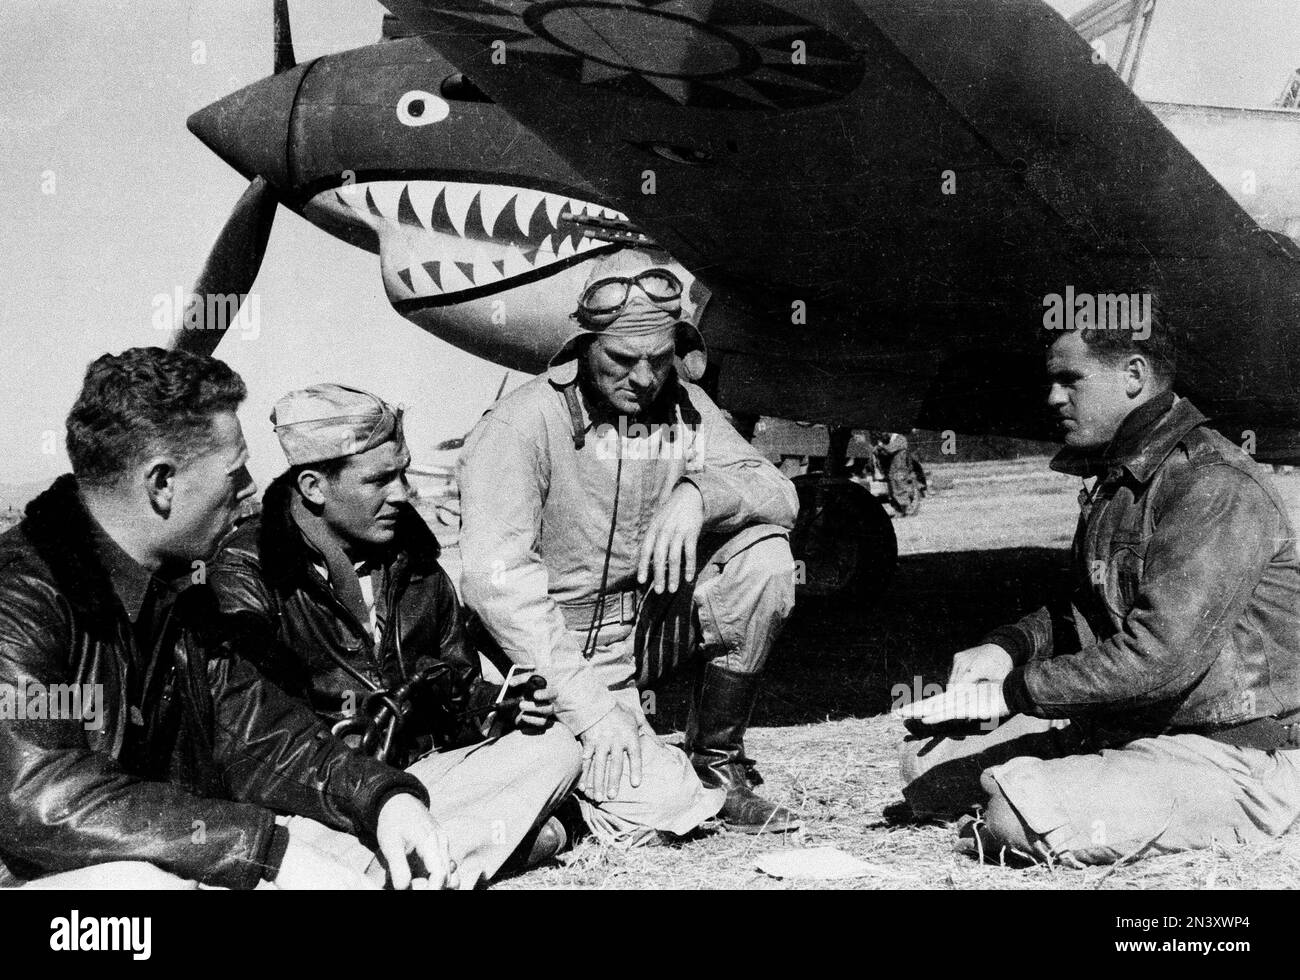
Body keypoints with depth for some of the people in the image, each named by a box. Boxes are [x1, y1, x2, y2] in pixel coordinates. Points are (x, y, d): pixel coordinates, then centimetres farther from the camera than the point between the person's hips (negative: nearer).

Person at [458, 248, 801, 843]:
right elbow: (494, 577, -28)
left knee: (765, 557, -18)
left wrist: (697, 493, -28)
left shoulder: (684, 407, 1)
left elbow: (778, 495, -6)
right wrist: (589, 706, -33)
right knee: (662, 805, -24)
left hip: (652, 624, 6)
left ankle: (717, 763, -2)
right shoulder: (522, 425, -18)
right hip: (562, 650, -6)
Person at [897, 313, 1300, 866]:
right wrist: (1007, 647, 0)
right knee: (929, 761, 4)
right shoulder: (1118, 478, 12)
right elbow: (1089, 609, 21)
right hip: (1117, 726, 9)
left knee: (1023, 818, -31)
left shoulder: (1215, 487, -20)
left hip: (1232, 759, -9)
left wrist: (1013, 692, -22)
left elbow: (1161, 654, -29)